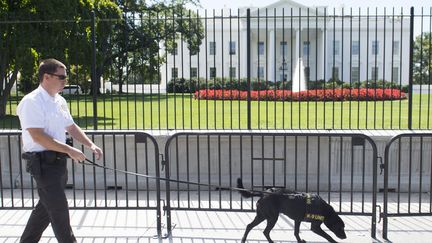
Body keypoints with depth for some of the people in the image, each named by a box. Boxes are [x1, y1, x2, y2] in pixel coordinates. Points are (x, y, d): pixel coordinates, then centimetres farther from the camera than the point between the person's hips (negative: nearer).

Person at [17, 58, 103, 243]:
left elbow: (71, 127, 19)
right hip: (43, 162, -9)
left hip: (58, 161, 9)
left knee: (46, 206, 19)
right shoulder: (32, 102, -16)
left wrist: (91, 145, 5)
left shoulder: (60, 101, 11)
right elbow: (38, 137, -23)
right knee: (59, 208, -4)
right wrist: (69, 150, -23)